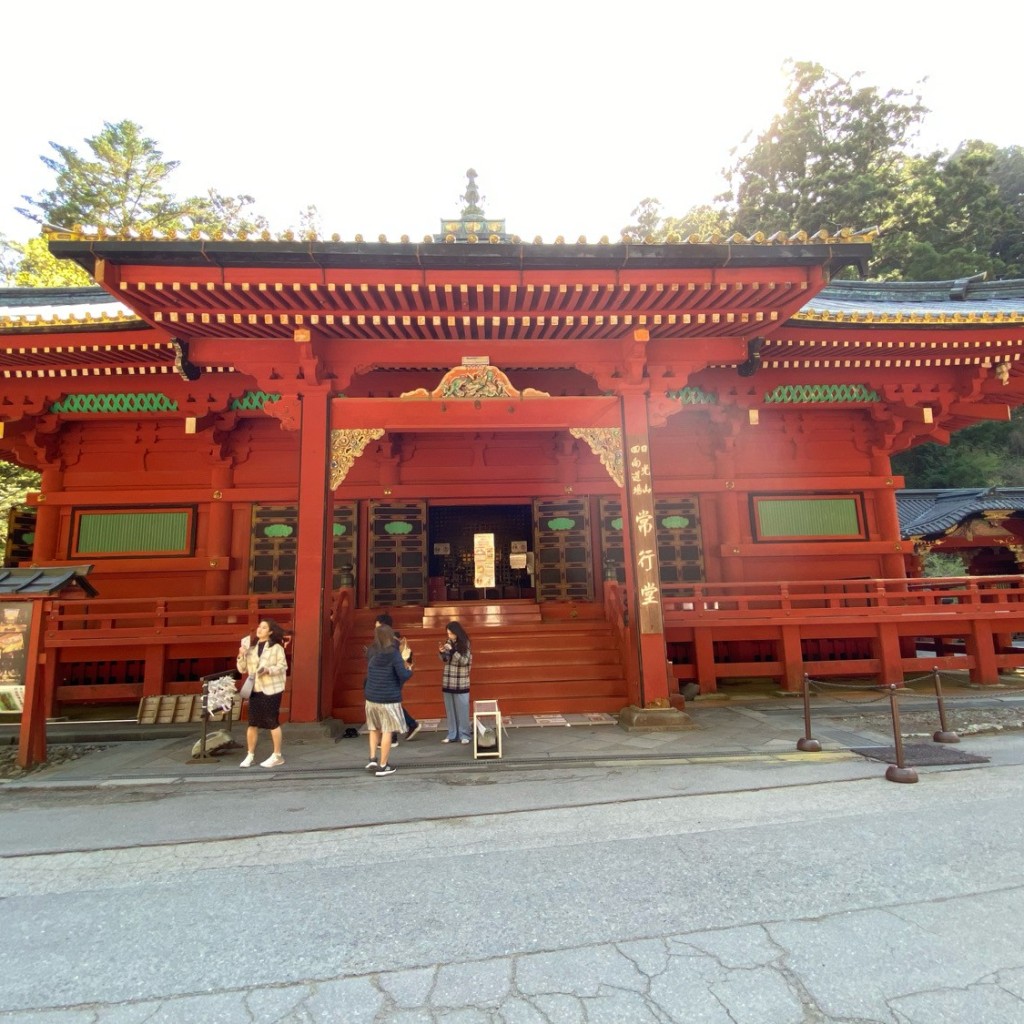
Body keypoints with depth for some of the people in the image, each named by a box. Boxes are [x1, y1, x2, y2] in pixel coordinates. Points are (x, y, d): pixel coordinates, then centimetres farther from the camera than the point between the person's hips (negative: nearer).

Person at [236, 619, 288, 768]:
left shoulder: (276, 647, -5)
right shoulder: (250, 647, 9)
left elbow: (283, 666, -8)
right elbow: (242, 669, 10)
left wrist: (268, 669, -23)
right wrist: (241, 656, -7)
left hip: (271, 689, -4)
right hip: (255, 689, 4)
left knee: (273, 722, 0)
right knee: (252, 723, 5)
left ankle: (277, 756, 10)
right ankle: (250, 755, 19)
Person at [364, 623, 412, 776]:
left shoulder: (371, 652, 3)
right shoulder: (393, 653, -14)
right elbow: (403, 675, -16)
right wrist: (409, 670, 3)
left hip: (371, 697, 5)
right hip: (389, 698, -5)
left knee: (374, 729, 20)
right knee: (387, 731, 4)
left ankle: (373, 759, 13)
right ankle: (383, 766, 9)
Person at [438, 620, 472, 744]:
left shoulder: (465, 644, -10)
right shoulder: (448, 642, 5)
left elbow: (464, 661, -17)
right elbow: (445, 660, 14)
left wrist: (453, 650, -25)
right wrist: (442, 653, -7)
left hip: (460, 683, -5)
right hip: (448, 682, 5)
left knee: (462, 709, 1)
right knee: (450, 709, 9)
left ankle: (464, 734, 11)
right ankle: (452, 734, 17)